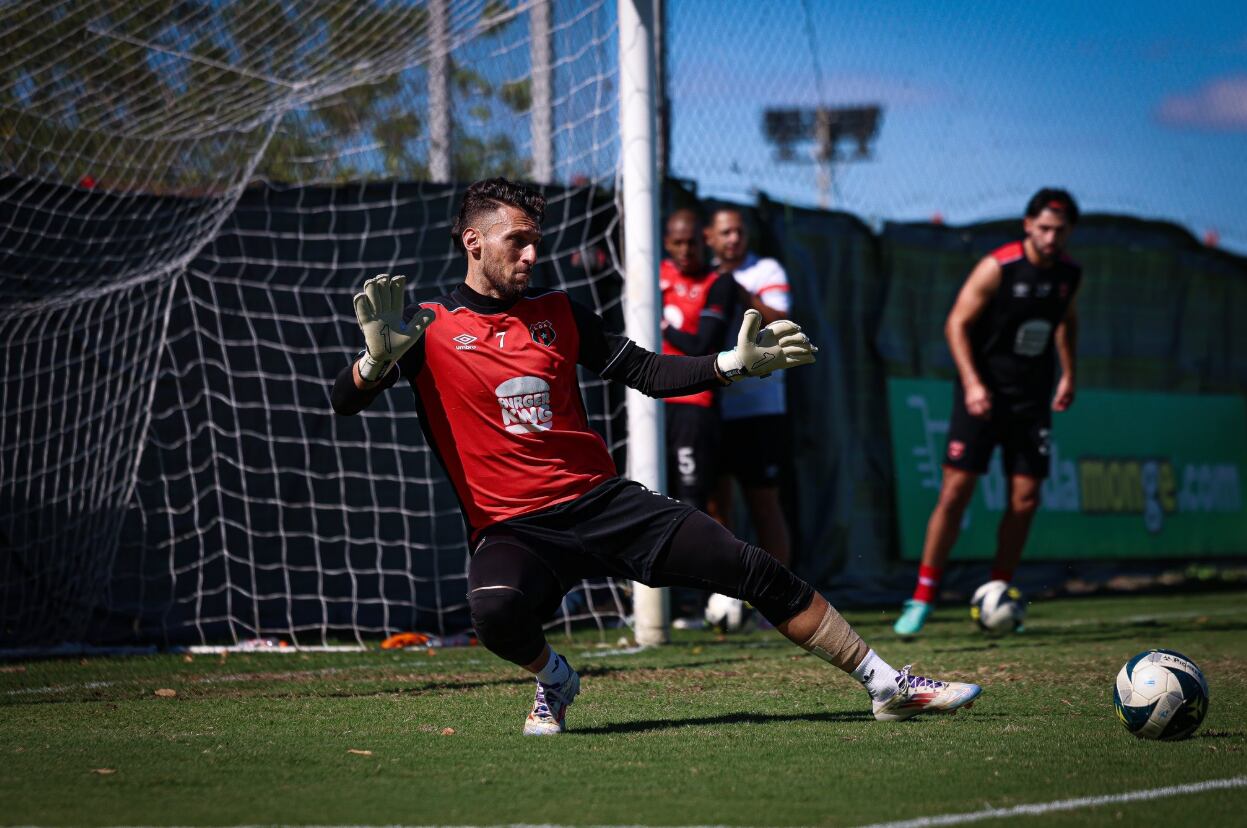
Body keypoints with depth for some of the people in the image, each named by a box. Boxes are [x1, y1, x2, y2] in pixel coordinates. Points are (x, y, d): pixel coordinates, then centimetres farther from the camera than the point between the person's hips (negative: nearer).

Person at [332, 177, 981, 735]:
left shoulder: (557, 312, 12)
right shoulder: (430, 327, -1)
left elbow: (648, 373, 16)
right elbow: (343, 401, -10)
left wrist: (735, 363, 4)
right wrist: (378, 355, -30)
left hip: (603, 501, 4)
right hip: (513, 529, -4)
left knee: (755, 571, -4)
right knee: (496, 609, -38)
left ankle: (887, 686, 8)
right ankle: (553, 679, -1)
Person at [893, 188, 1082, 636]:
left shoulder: (1068, 272, 3)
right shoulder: (998, 267, -14)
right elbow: (956, 324, -11)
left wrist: (1068, 375, 19)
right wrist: (972, 383, -20)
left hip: (1032, 398, 5)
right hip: (984, 393, -5)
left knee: (1025, 498, -1)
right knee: (956, 490, -10)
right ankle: (922, 599, -4)